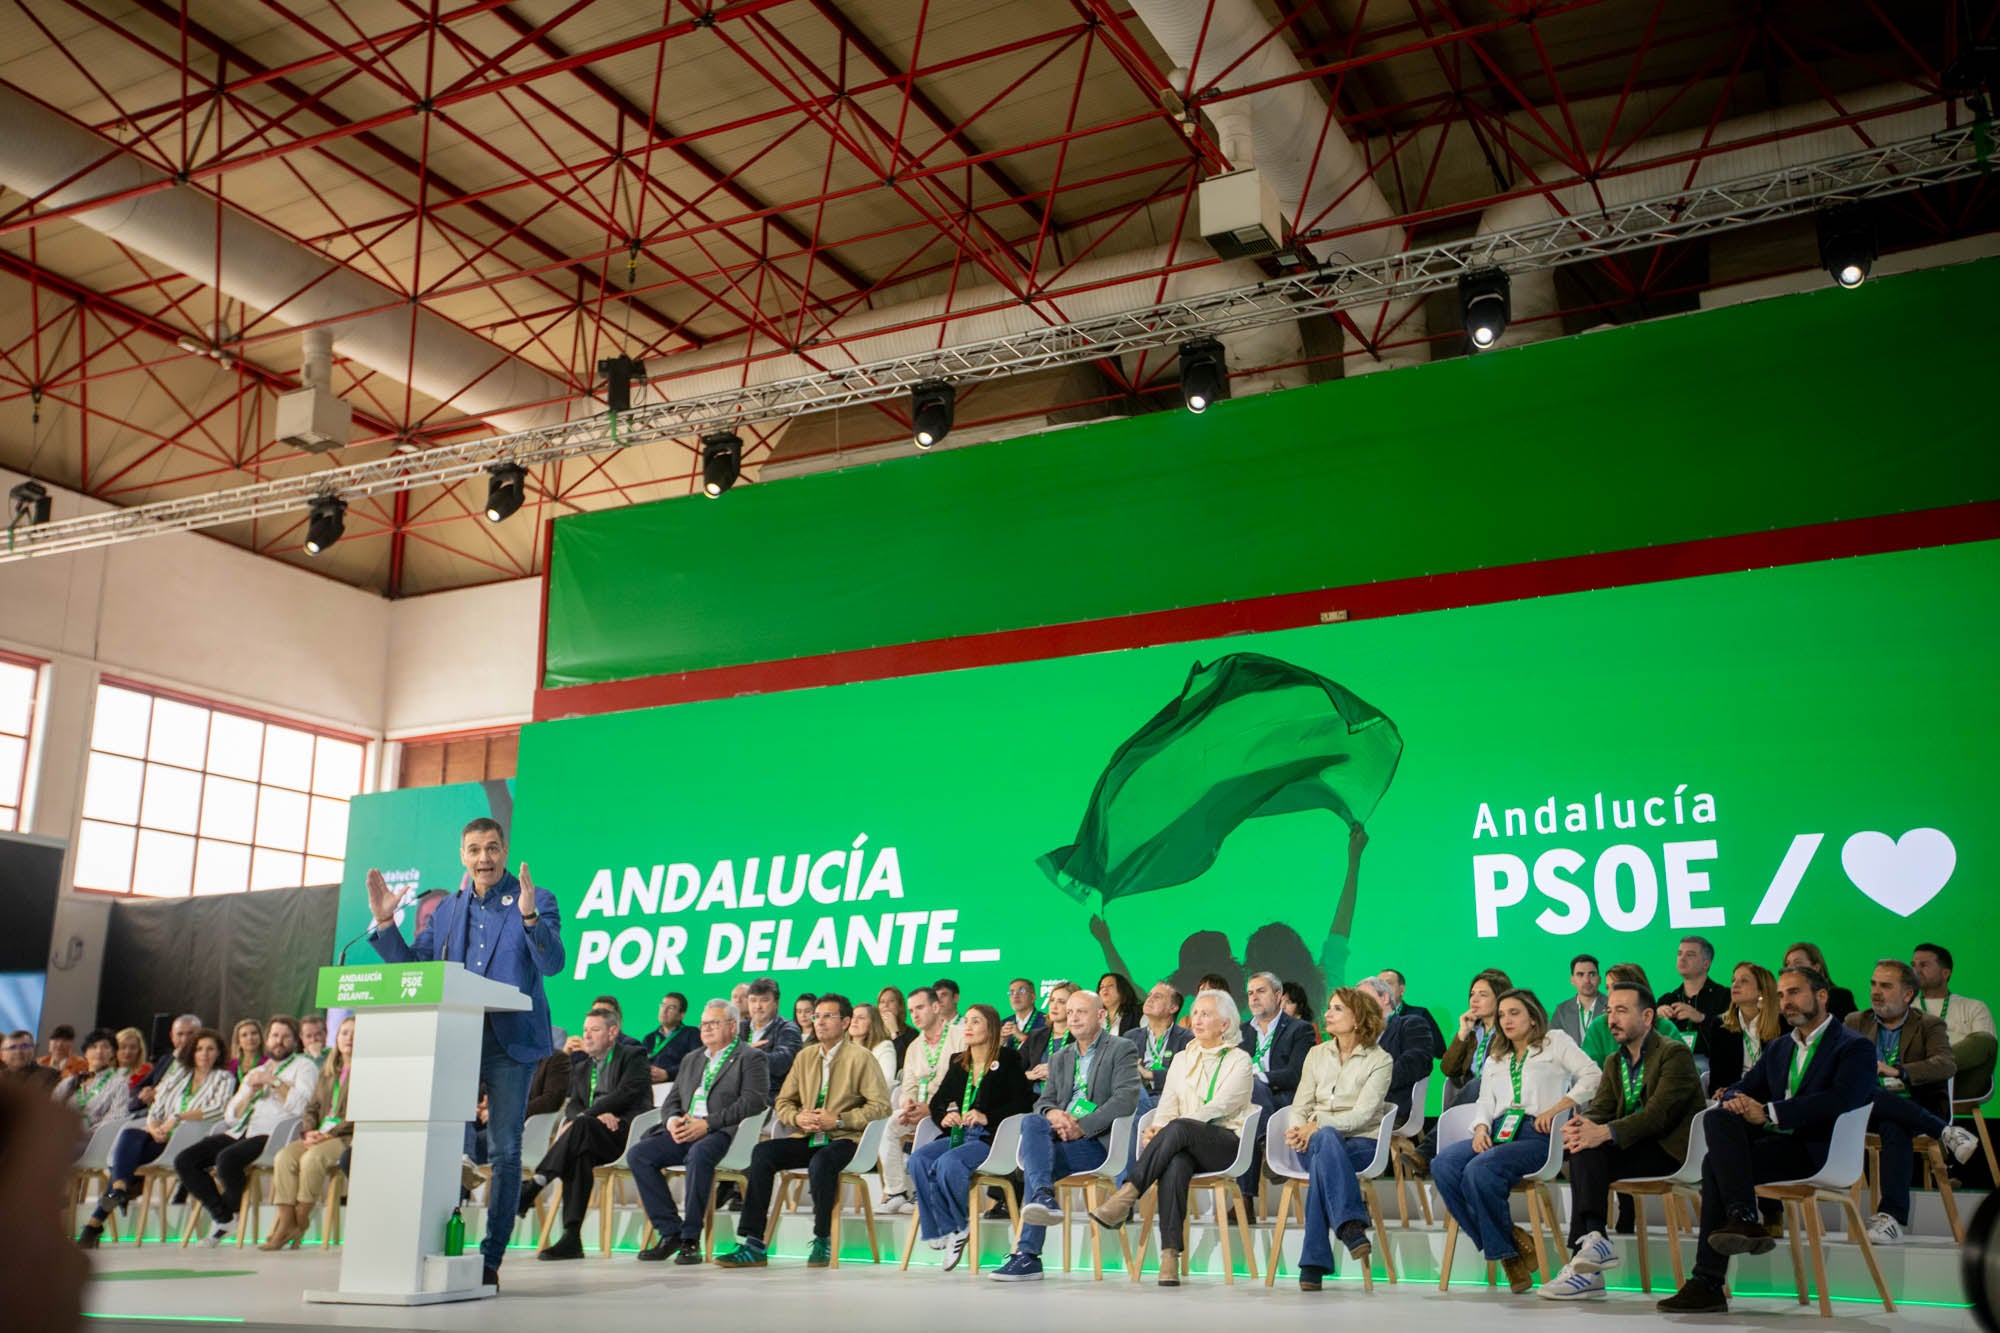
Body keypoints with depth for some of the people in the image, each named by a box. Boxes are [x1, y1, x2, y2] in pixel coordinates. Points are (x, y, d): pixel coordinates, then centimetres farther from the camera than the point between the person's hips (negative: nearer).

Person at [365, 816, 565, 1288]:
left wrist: (529, 916, -30)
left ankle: (490, 1259, 6)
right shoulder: (446, 909, 14)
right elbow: (410, 968, 13)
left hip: (511, 1042, -4)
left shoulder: (536, 900, 0)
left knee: (504, 1151, -1)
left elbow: (553, 963, -14)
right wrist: (385, 922, 0)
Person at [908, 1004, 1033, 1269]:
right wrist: (943, 1116, 0)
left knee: (948, 1163, -34)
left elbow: (1023, 1103, -7)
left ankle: (959, 1226, -10)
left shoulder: (1007, 1061, 2)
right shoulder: (958, 1064, 22)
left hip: (989, 1138, -6)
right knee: (918, 1160, -23)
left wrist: (988, 1117, -18)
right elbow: (937, 1102, 23)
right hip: (957, 1135, 6)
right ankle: (946, 1229, -17)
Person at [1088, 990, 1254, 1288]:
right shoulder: (1182, 1059, 23)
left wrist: (1166, 1129, -18)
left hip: (1225, 1144, -3)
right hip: (1184, 1145, 3)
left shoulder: (1239, 1060, 5)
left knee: (1178, 1128, -36)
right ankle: (1170, 1255, -42)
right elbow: (1167, 1105, 12)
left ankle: (1125, 1197, -38)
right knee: (1175, 1165, -35)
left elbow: (1218, 1107, -9)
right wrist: (1156, 1130, -13)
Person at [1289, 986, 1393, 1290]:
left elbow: (1362, 1115, -10)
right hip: (1315, 1140, 3)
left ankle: (1313, 1262, -41)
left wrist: (1317, 1125, -21)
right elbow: (1301, 1105, 12)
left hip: (1360, 1143, -3)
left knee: (1321, 1160, -39)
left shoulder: (1380, 1060, 1)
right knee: (1327, 1139, -39)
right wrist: (1298, 1129, -12)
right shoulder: (1317, 1054, 16)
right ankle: (1351, 1225, -49)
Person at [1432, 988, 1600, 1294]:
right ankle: (1506, 1247, -16)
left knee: (1480, 1169, -34)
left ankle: (1504, 1247, -13)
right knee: (1442, 1166, -24)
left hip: (1538, 1135, -6)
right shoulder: (1494, 1059, 31)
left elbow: (1593, 1076, 0)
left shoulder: (1555, 1042, 14)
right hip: (1499, 1133, 6)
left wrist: (1555, 1109, -10)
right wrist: (1481, 1128, -1)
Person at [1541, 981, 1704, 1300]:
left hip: (1671, 1150, -7)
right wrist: (1584, 1124, -20)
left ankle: (1592, 1241, -27)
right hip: (1633, 1149, 7)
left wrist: (1605, 1133, -32)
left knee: (1591, 1150, -26)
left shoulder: (1675, 1053, -7)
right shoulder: (1614, 1062, 18)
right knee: (1584, 1148, -21)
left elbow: (1660, 1112, -20)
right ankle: (1585, 1263, -26)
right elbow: (1600, 1108, 6)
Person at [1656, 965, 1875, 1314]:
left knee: (1717, 1164, -25)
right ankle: (1744, 1219, -28)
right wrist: (1736, 1100, -9)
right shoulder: (1778, 1048, 24)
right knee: (1719, 1114, -23)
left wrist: (1768, 1112, -21)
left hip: (1819, 1152, -7)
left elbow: (1840, 1100, -18)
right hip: (1780, 1142, 7)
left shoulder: (1855, 1047, 0)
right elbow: (1741, 1088, 18)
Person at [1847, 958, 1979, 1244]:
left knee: (1894, 1127, -38)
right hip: (1867, 1112, 2)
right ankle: (1945, 1132, -26)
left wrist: (1897, 1071, -24)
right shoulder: (1856, 1022, 20)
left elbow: (1947, 1065, -9)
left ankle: (1892, 1217, -38)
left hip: (1913, 1108, -2)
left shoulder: (1929, 1025, 11)